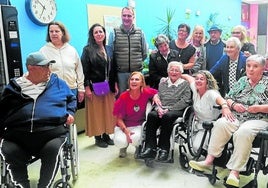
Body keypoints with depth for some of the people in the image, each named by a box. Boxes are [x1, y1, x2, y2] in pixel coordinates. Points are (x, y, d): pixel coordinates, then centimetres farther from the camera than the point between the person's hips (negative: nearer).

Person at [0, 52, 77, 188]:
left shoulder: (57, 82, 17)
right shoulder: (14, 86, 15)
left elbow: (72, 99, 27)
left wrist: (70, 113, 8)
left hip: (52, 131, -1)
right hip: (17, 134, 1)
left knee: (52, 150, -31)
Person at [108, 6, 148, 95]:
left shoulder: (140, 33, 6)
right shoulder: (114, 33, 1)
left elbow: (145, 53, 13)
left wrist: (137, 63, 10)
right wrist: (119, 64, 6)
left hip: (137, 72, 2)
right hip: (120, 73, -1)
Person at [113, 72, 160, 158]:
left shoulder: (146, 92, -13)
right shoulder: (123, 97, -16)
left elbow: (155, 92, 11)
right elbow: (119, 118, -9)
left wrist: (155, 97, -12)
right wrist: (126, 131, -23)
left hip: (139, 125, 0)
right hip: (123, 125, 0)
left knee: (135, 138, -32)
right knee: (120, 142, -29)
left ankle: (138, 148, 7)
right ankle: (124, 146, 12)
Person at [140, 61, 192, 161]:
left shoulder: (185, 84, 11)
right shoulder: (162, 82, 23)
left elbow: (185, 101, -2)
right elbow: (157, 97, 15)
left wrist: (168, 109, -12)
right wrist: (159, 108, -9)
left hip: (177, 111, -3)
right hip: (161, 110, 3)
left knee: (167, 116, -37)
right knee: (151, 115, -30)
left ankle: (164, 149, -30)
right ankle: (150, 148, -31)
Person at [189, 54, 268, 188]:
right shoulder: (242, 81, 17)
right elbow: (228, 98, 15)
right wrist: (234, 105, -5)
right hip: (237, 116, 4)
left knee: (243, 132, -36)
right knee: (220, 124, -28)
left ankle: (235, 172, -32)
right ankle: (209, 160, -28)